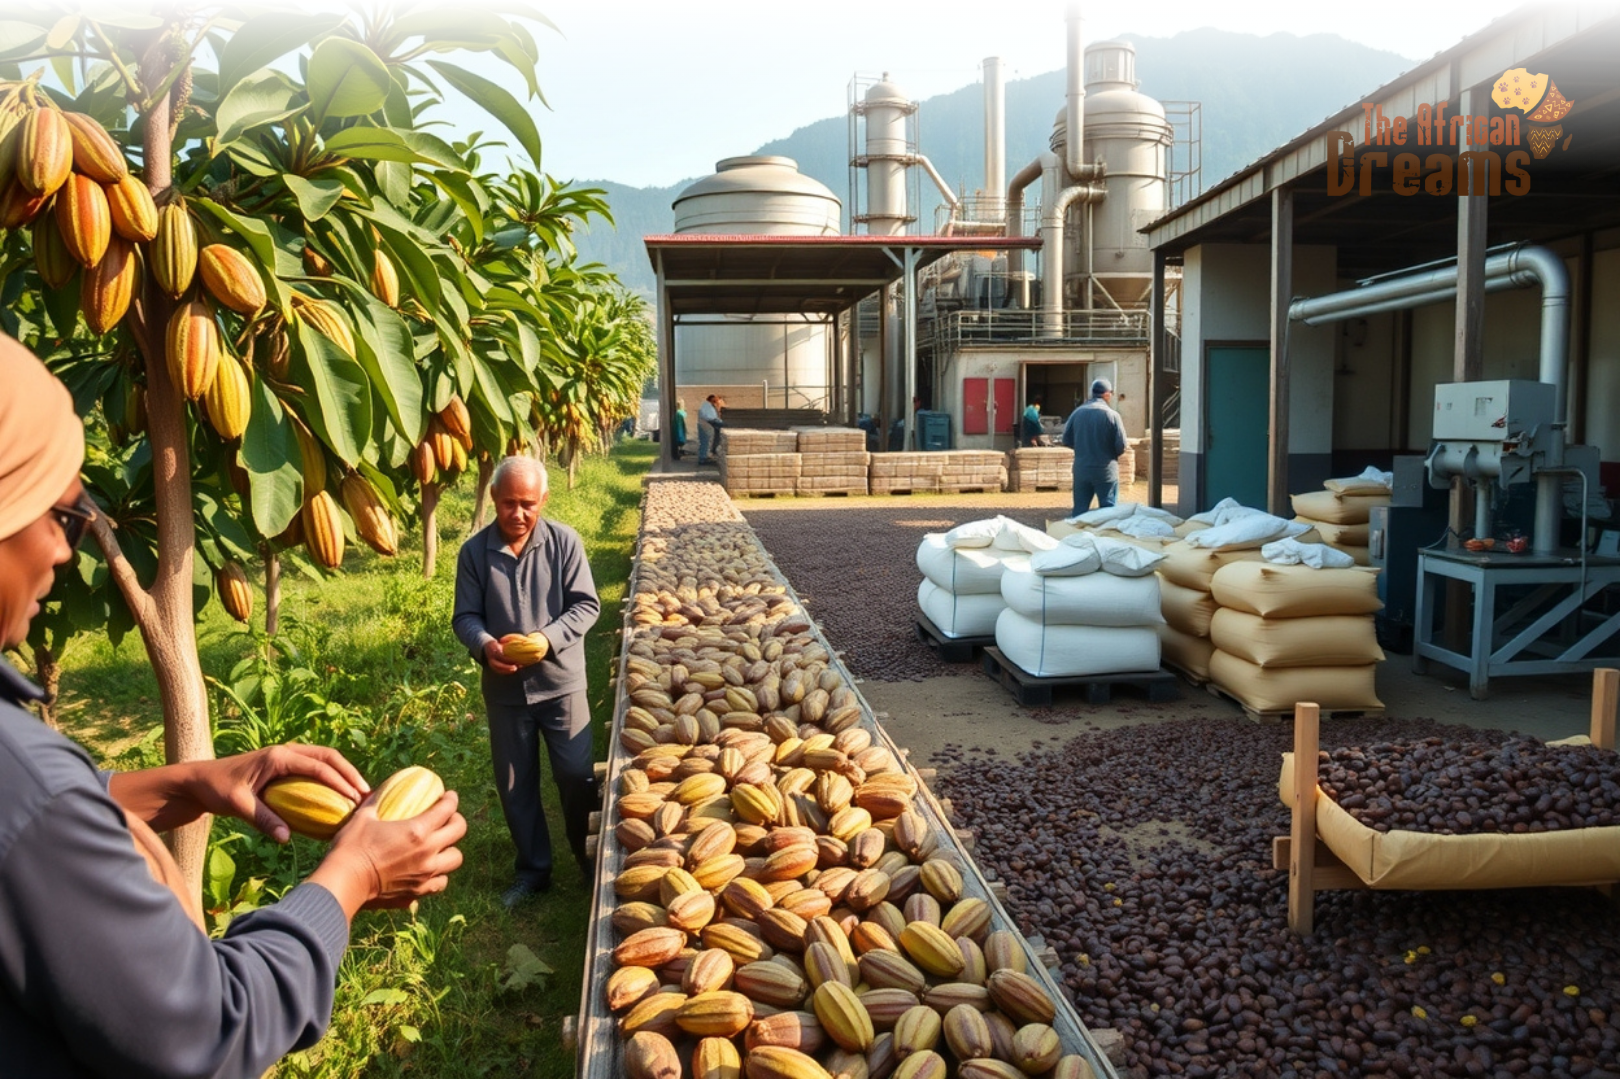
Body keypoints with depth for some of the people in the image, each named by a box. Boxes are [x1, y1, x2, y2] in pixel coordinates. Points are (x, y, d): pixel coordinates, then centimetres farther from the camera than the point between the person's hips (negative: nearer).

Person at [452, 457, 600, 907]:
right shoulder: (474, 551, -4)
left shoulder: (564, 542, -8)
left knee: (577, 775, 6)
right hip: (504, 688, 2)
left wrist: (547, 638, -23)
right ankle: (532, 869, 31)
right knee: (515, 784, 13)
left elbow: (585, 605, -7)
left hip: (560, 680, -2)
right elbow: (465, 616, -1)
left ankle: (590, 859, 29)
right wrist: (484, 645, -22)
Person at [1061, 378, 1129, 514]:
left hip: (1081, 469, 4)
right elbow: (1121, 446, -11)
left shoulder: (1077, 412, 0)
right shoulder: (1112, 415, -11)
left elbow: (1067, 441, 5)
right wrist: (1110, 453, 10)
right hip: (1105, 471, -4)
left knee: (1080, 510, 10)